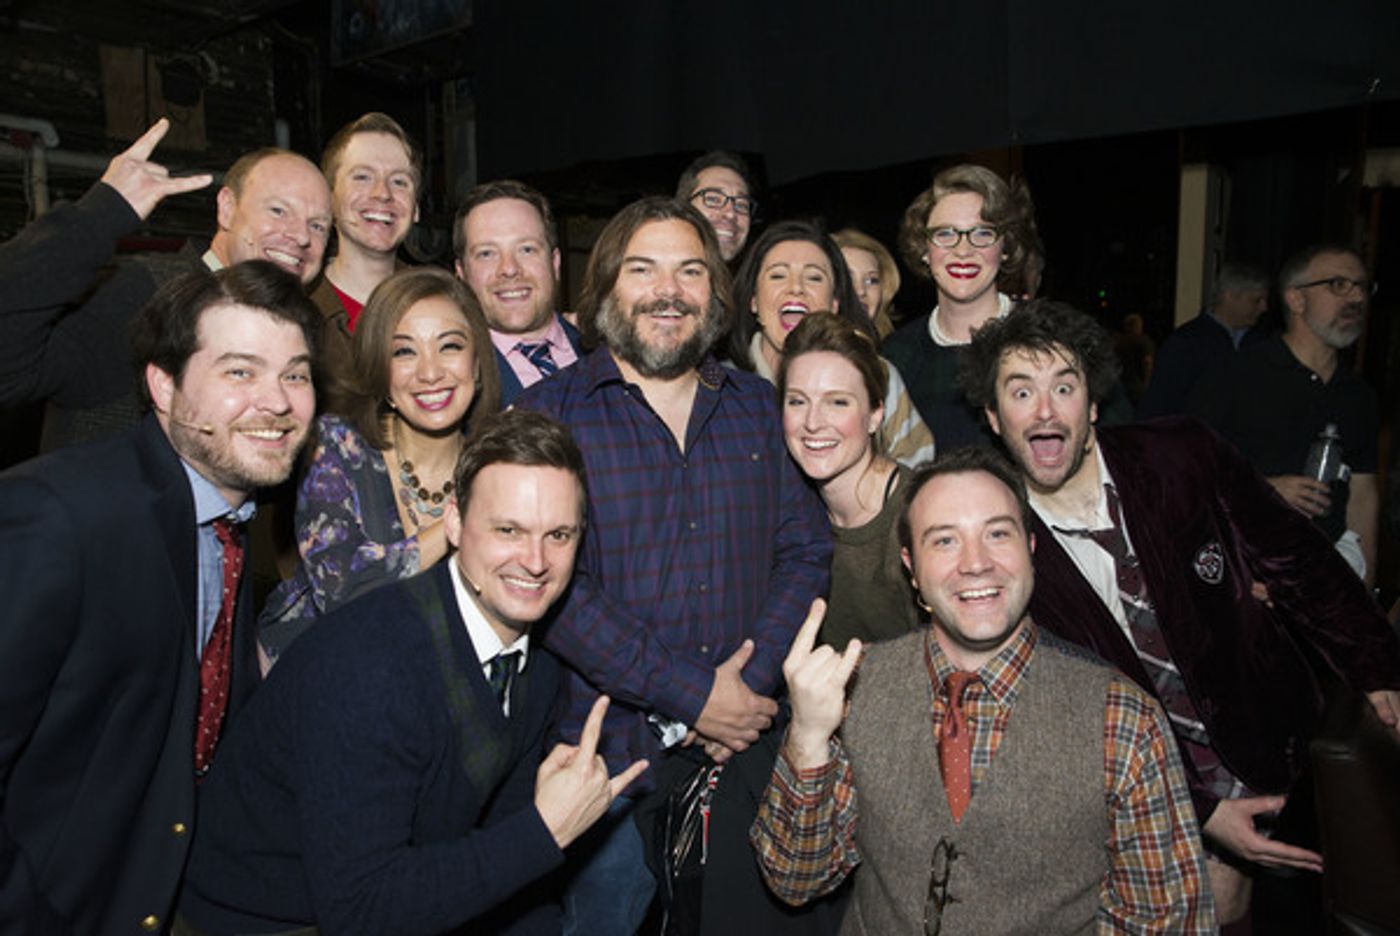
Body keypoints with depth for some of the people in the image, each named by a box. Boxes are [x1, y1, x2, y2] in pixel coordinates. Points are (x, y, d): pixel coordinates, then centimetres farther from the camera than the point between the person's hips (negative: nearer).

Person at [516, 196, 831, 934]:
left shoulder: (756, 408, 7)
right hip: (608, 755, -3)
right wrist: (693, 695, -17)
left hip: (741, 749, 4)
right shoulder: (551, 413, -5)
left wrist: (753, 681, -12)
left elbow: (805, 552, 4)